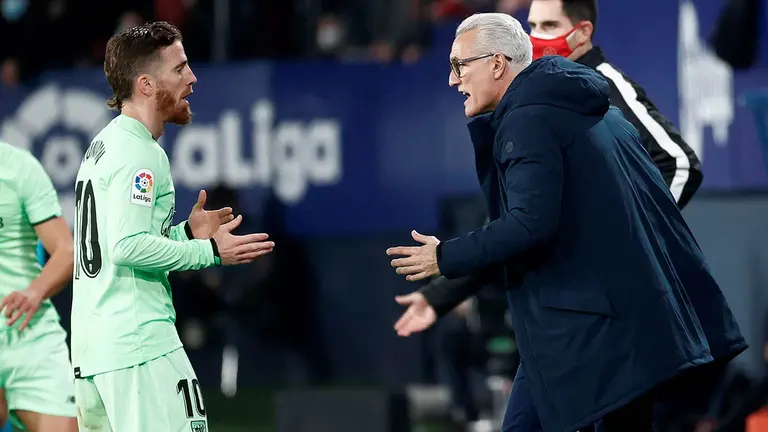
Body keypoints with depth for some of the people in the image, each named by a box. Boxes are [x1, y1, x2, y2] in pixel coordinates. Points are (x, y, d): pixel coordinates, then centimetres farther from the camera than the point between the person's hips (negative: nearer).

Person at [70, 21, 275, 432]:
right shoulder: (139, 153, -12)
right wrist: (210, 251, -13)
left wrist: (185, 233, 16)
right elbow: (128, 247, -20)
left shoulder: (103, 144, 19)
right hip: (140, 345, -10)